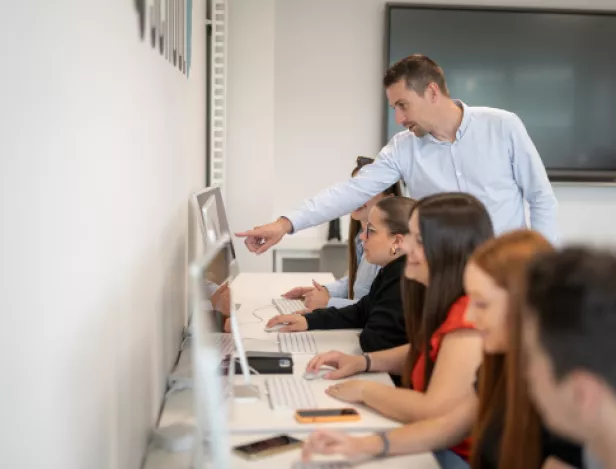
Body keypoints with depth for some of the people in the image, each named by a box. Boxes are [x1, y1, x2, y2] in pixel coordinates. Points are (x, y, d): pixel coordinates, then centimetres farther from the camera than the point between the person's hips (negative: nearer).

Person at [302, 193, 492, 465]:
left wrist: (364, 390, -15)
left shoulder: (470, 314, -27)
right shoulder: (449, 301, 3)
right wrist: (363, 362, 5)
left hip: (460, 455, -8)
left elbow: (434, 411, -30)